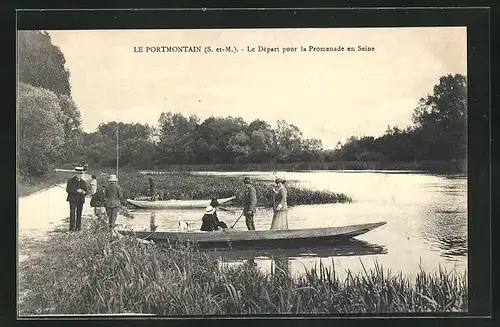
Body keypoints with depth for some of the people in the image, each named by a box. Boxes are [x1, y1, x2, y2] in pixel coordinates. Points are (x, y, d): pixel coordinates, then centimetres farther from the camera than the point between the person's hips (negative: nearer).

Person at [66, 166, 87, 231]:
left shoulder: (83, 182, 15)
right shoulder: (70, 180, 2)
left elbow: (86, 191, 17)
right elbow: (68, 190, -7)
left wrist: (83, 192, -7)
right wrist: (76, 191, -16)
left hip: (80, 200, 4)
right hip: (73, 200, -4)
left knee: (79, 214, 5)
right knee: (72, 213, -8)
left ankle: (78, 227, 11)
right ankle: (72, 227, -6)